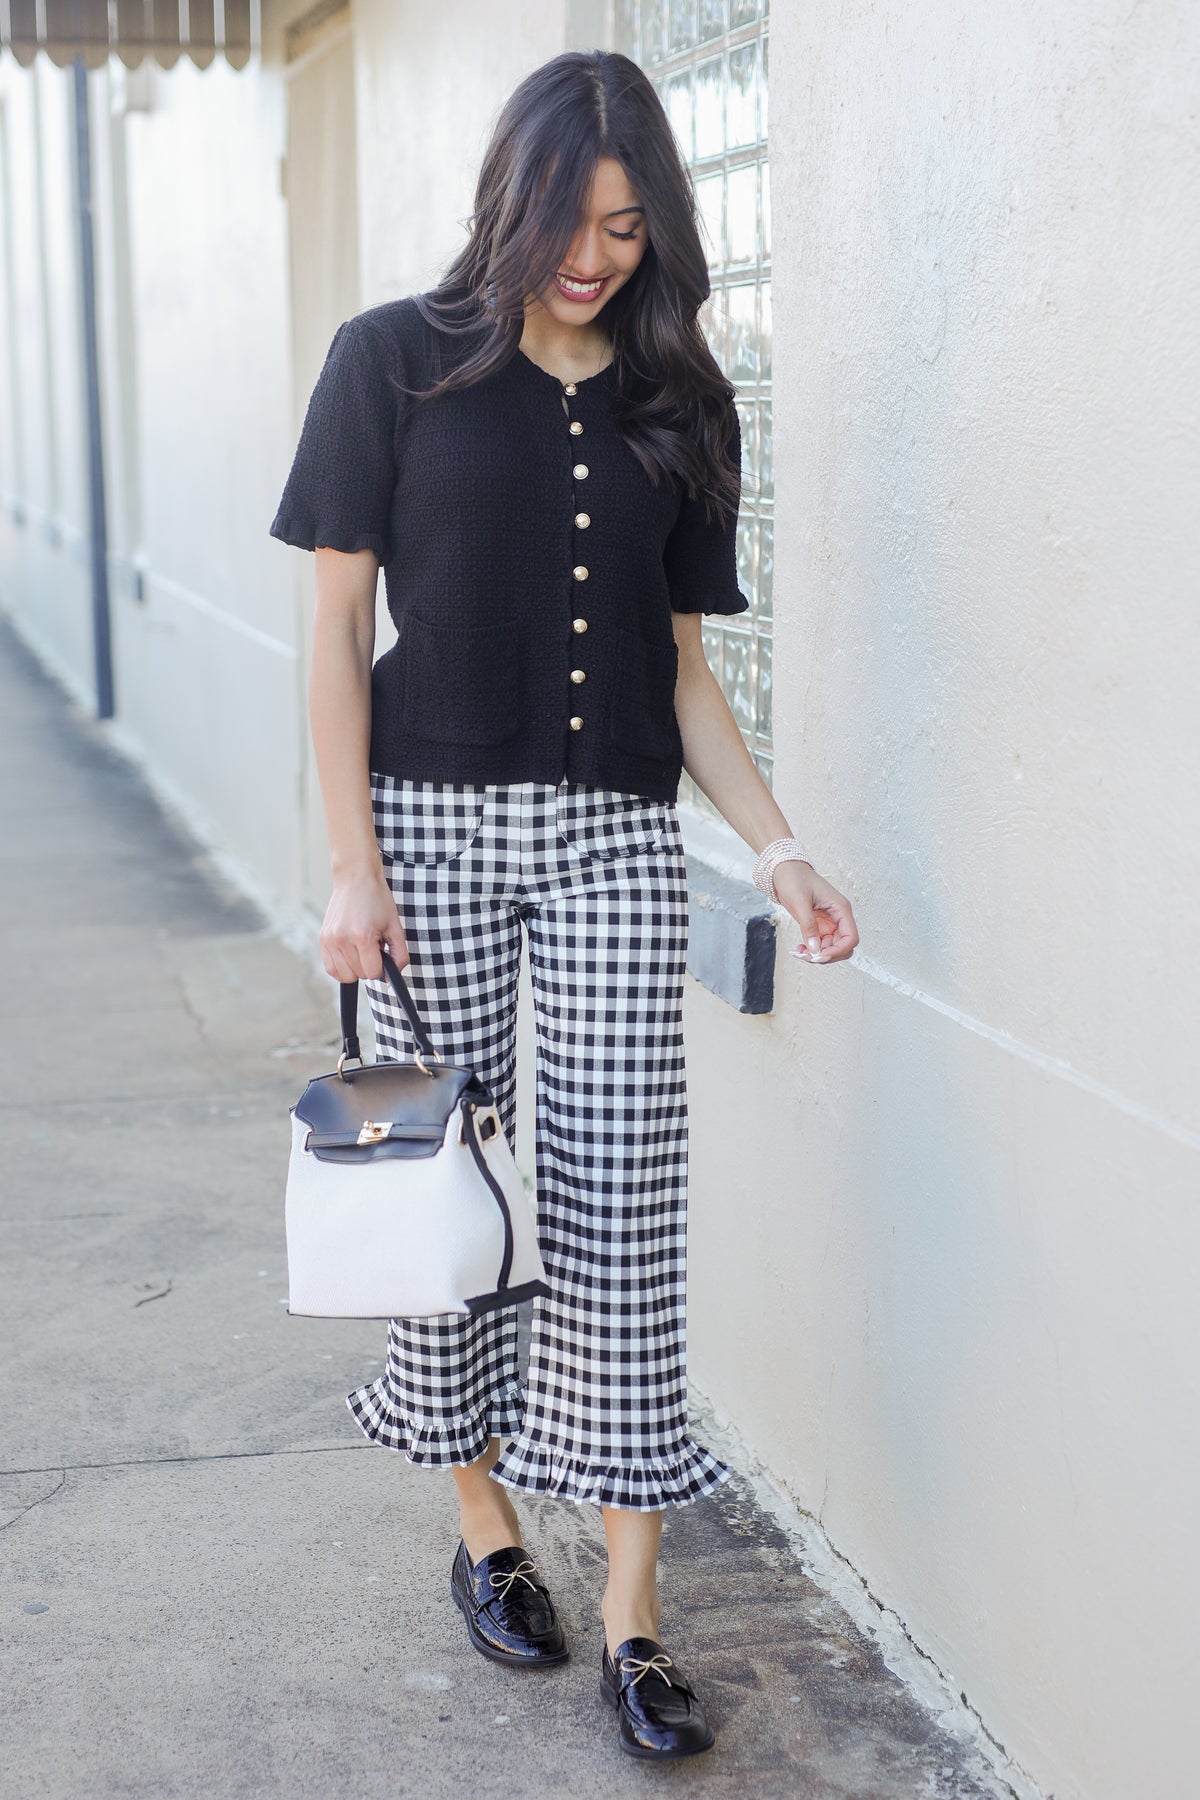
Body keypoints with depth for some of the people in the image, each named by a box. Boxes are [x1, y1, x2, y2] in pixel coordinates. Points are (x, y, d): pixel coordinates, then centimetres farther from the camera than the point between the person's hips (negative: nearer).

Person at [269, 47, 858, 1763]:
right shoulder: (395, 363, 1)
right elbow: (337, 624, -1)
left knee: (622, 1203, -2)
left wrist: (781, 850, -1)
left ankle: (632, 1610, 5)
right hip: (436, 818, -1)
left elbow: (681, 663, 10)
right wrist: (354, 866, -8)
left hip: (617, 840, 2)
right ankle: (483, 1520, 27)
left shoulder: (674, 408, 9)